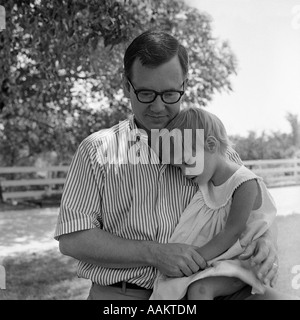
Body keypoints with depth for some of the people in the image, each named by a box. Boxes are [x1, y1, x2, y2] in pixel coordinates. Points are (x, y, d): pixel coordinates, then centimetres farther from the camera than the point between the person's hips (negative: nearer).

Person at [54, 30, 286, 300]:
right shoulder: (96, 149, 4)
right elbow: (72, 238, -2)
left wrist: (267, 243, -7)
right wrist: (153, 253, -14)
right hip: (120, 293, -2)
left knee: (268, 296, -24)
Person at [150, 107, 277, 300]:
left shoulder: (245, 184, -19)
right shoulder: (206, 183, 6)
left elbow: (230, 235, -20)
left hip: (238, 263, -7)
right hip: (215, 258, 7)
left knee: (199, 288, -30)